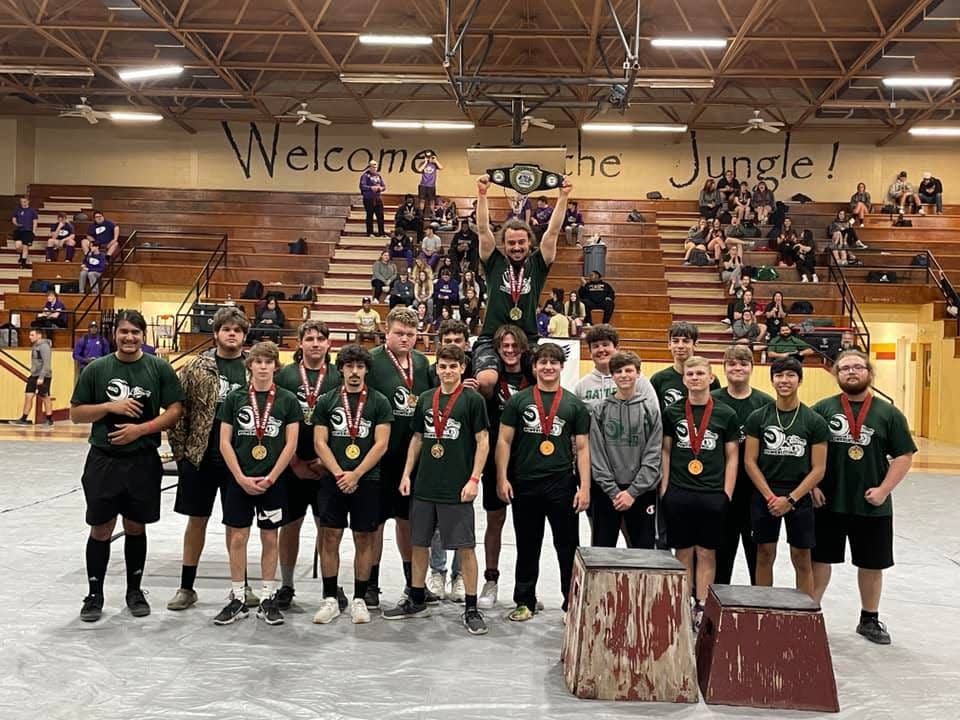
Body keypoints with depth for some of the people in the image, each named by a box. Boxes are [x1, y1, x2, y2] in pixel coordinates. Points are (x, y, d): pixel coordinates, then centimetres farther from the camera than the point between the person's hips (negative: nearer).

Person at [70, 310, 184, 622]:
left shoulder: (160, 368, 0)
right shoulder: (96, 369, 1)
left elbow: (175, 410, -3)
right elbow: (75, 413, 3)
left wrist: (141, 428, -15)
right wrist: (110, 406, -13)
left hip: (144, 462, 0)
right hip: (103, 461, 0)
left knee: (135, 528, 12)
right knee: (101, 530, 6)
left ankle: (134, 591, 26)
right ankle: (95, 595, 20)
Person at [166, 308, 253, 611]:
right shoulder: (197, 367, 0)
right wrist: (180, 449, -3)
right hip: (199, 457, 0)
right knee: (197, 519, 10)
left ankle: (240, 585, 23)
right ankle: (186, 587, 21)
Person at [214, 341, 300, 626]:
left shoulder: (288, 400, 0)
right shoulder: (234, 398, 2)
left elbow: (291, 444, -3)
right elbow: (224, 442, 0)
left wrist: (270, 479, -9)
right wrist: (242, 478, -8)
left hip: (273, 481, -1)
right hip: (239, 480, 1)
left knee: (270, 538, 6)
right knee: (237, 538, 4)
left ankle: (268, 599, 16)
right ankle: (237, 600, 15)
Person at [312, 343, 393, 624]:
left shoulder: (379, 402, 3)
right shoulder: (326, 401, 7)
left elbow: (381, 444, -4)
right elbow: (320, 443, 2)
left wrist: (356, 475, -12)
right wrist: (339, 474, -10)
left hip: (367, 480, -1)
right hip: (332, 480, 1)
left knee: (364, 539, 3)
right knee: (329, 538, 1)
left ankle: (359, 599, 13)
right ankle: (330, 599, 11)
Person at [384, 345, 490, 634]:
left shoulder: (473, 399, -4)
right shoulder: (425, 399, 10)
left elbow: (483, 441, -6)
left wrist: (474, 479, -13)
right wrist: (407, 474, 10)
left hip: (457, 488, -5)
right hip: (424, 486, 5)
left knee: (465, 547, -1)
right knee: (419, 543, 13)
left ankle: (471, 609, 10)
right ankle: (416, 601, 29)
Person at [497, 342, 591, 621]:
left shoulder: (575, 405, 5)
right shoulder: (518, 401, 4)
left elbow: (582, 448, 4)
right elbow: (504, 441, 3)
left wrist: (585, 487, -4)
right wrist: (502, 478, -6)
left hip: (562, 486, 0)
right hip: (524, 485, 0)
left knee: (568, 548, 4)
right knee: (527, 548, 12)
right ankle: (525, 602, 24)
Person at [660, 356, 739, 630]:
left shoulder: (726, 415, 3)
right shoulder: (672, 412, 5)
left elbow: (732, 457, 5)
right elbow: (666, 452, 9)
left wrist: (727, 493, -2)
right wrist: (664, 489, 3)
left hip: (712, 495, -1)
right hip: (678, 494, 1)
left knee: (707, 554, 5)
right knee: (683, 553, 7)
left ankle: (702, 608, 13)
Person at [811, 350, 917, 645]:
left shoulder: (889, 414, 0)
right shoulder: (822, 409, -1)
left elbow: (904, 456, 0)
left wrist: (883, 490, -10)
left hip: (872, 506, 1)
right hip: (828, 503, 0)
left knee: (872, 564, 14)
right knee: (820, 559, 8)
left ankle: (870, 620, 31)